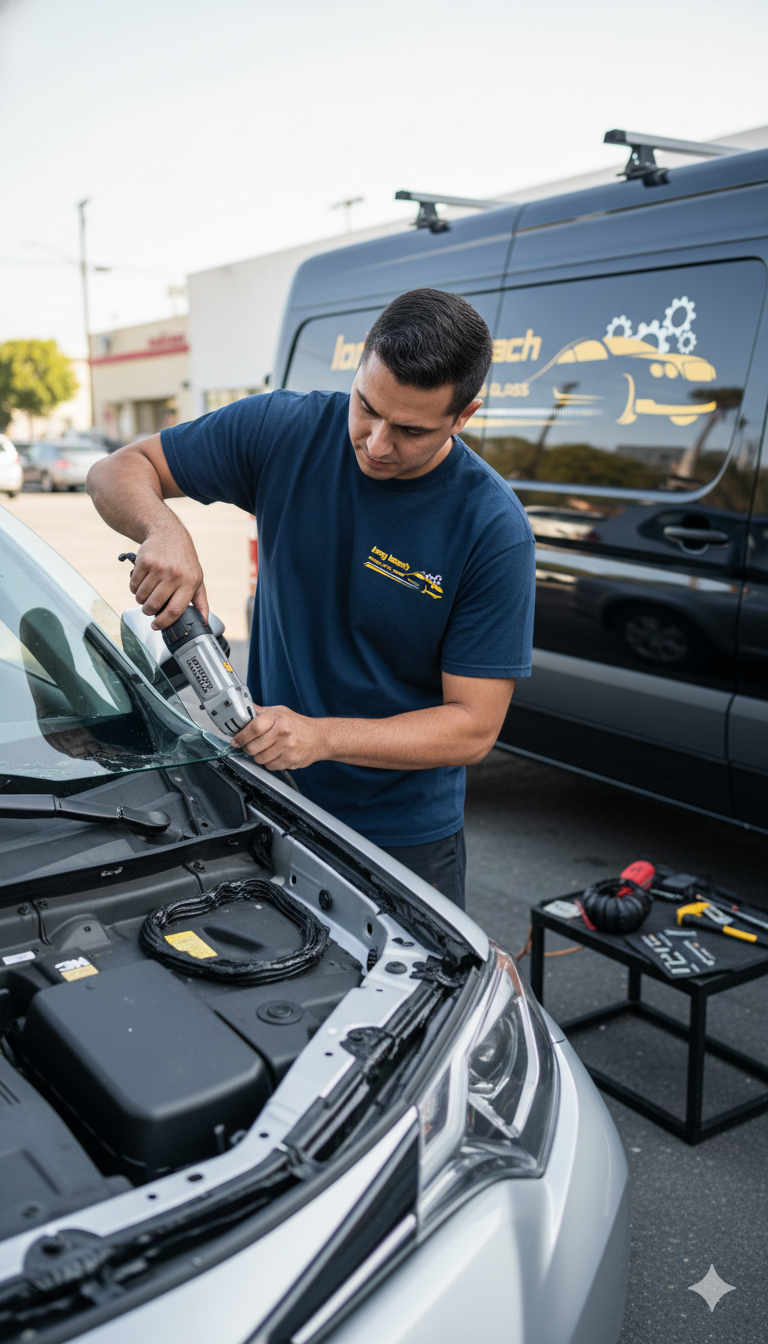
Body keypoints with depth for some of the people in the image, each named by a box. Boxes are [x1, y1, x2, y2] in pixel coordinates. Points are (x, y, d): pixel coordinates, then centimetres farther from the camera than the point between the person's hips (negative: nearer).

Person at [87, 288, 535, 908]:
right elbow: (119, 470, -3)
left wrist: (322, 737, -30)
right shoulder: (286, 429, -12)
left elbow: (474, 726, -18)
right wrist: (164, 529, -26)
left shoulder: (494, 528, -19)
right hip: (264, 799, 3)